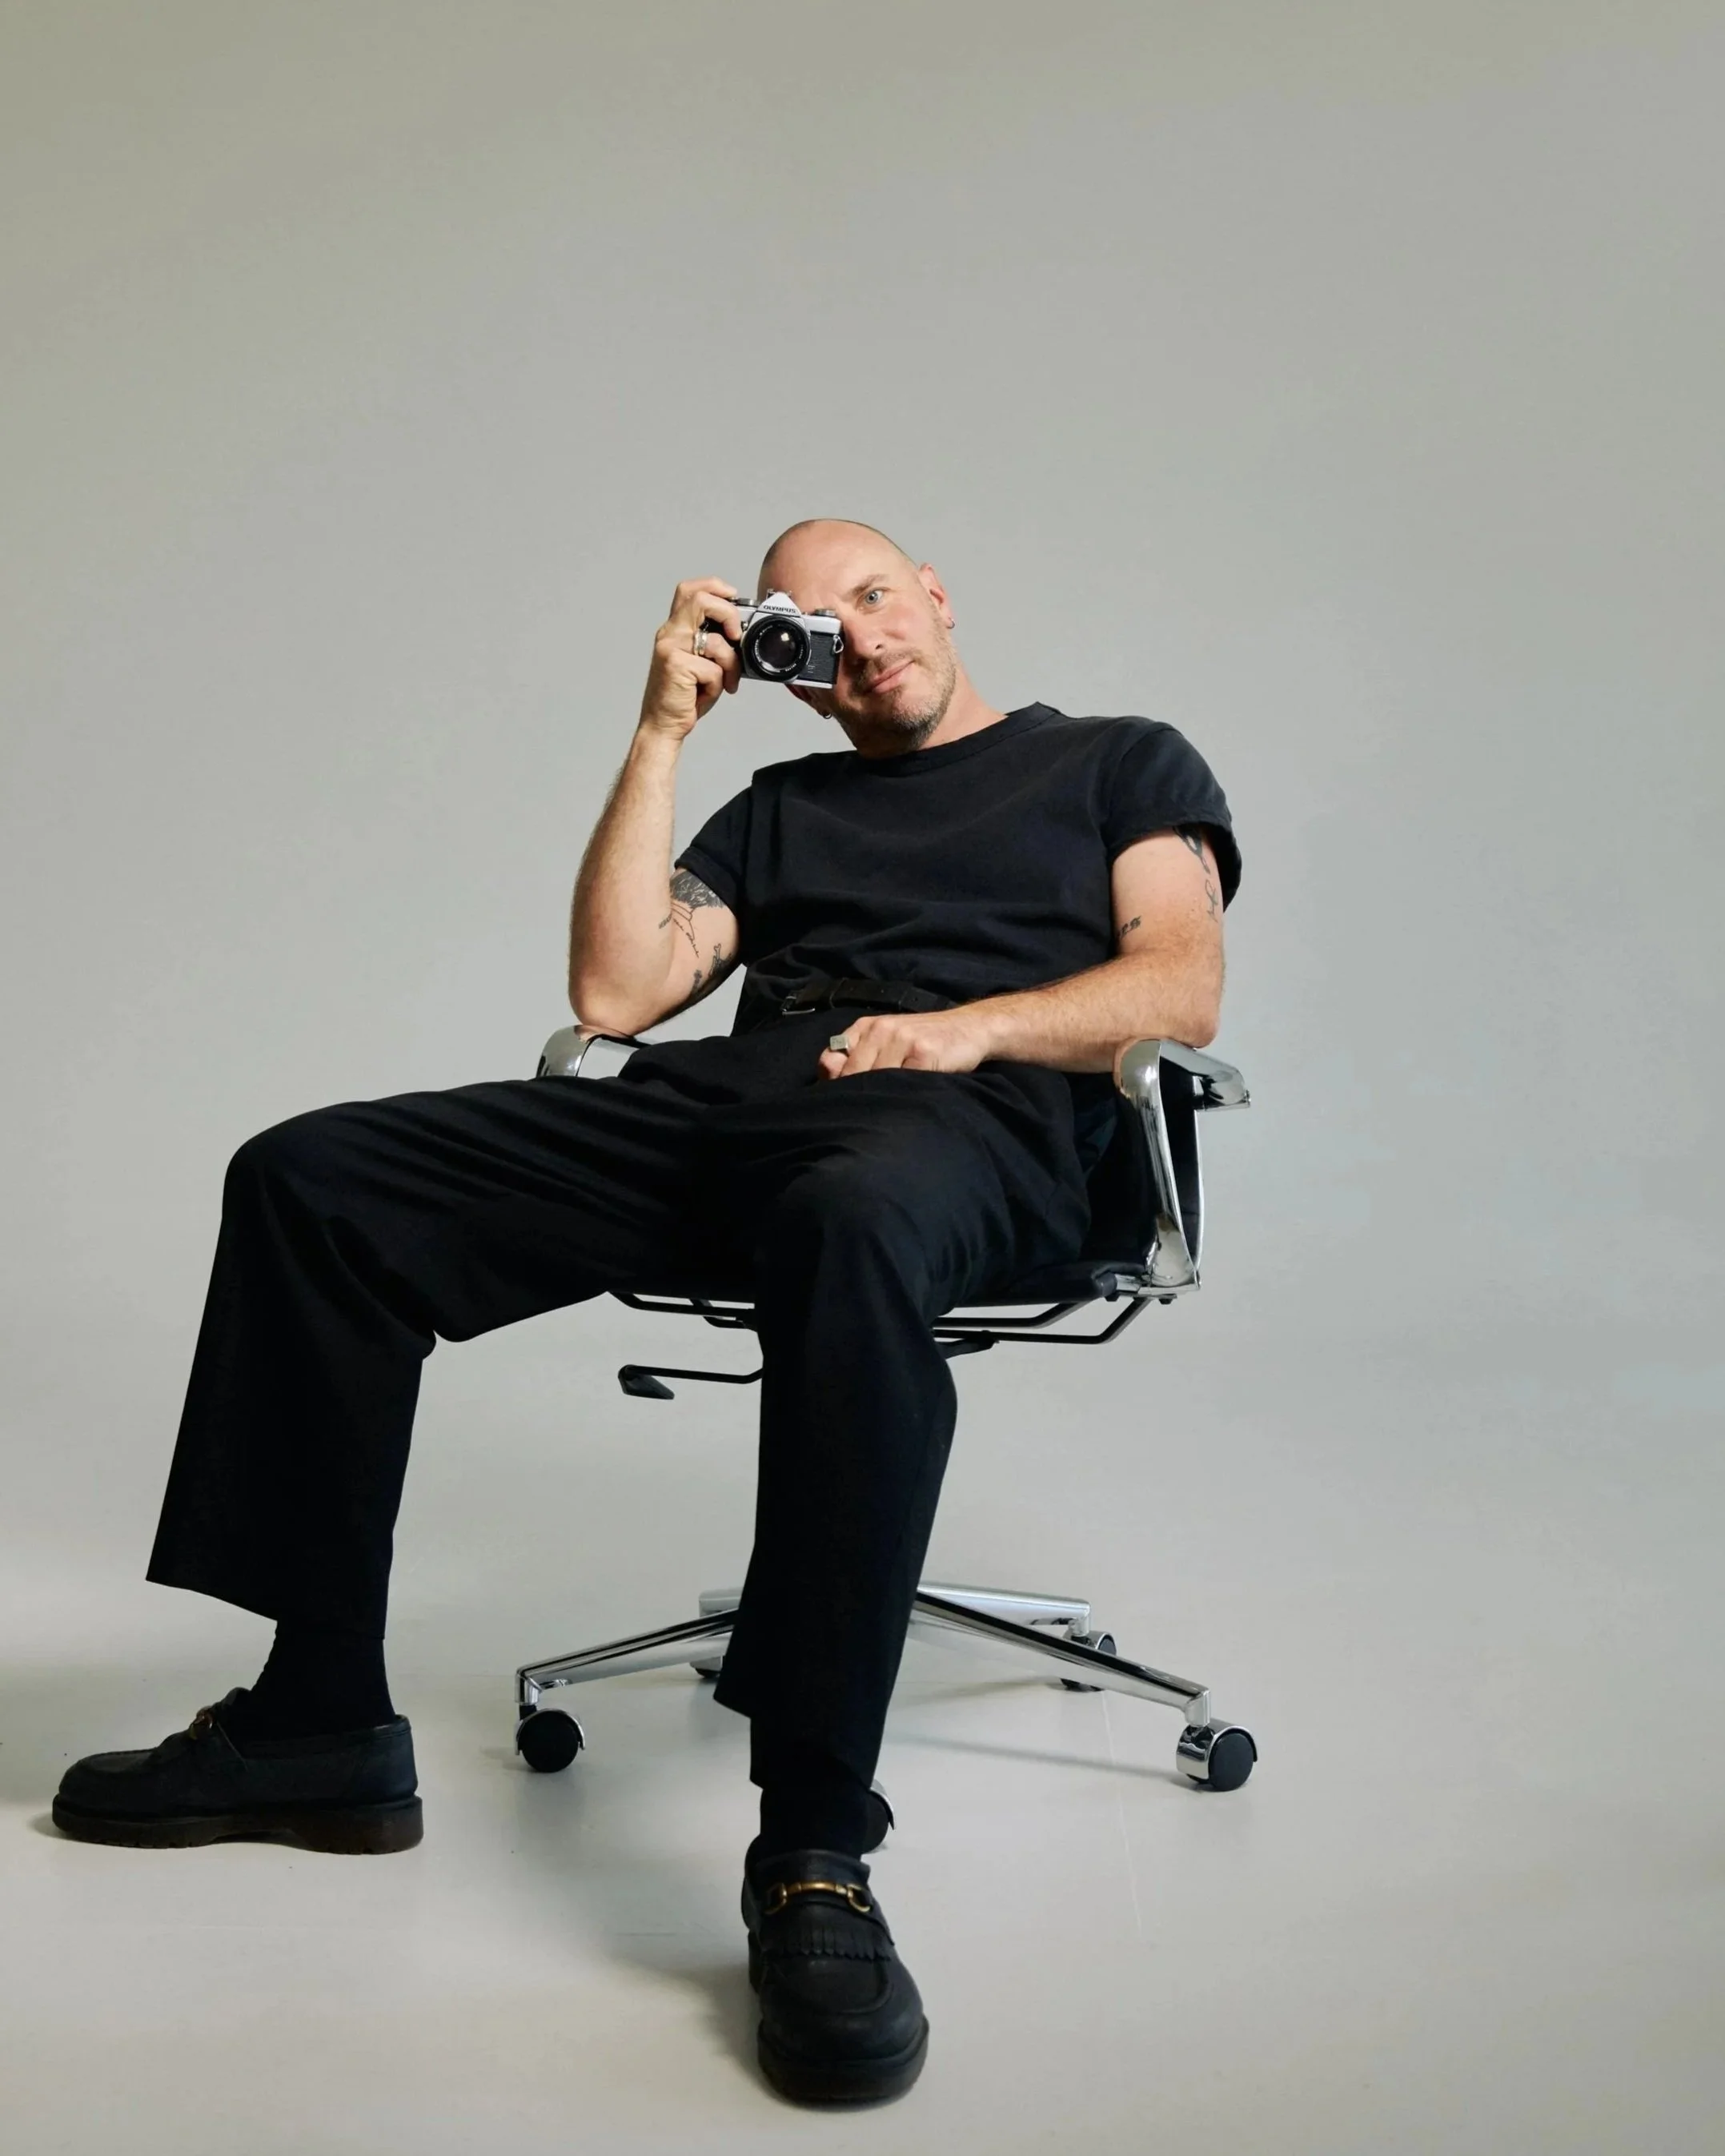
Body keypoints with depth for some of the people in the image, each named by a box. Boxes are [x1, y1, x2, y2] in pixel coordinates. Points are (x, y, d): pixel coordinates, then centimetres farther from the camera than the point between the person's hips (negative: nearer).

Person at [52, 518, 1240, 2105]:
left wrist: (971, 1025, -11)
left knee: (856, 1227, -45)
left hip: (971, 1116, -5)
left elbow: (1182, 988, 5)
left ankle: (816, 1857, -41)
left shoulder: (1125, 762, 23)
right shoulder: (782, 807, 32)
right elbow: (615, 991, 17)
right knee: (308, 1181, -10)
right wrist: (661, 734, 15)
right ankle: (322, 1725, -6)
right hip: (730, 1094, 5)